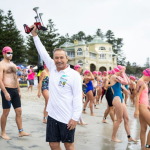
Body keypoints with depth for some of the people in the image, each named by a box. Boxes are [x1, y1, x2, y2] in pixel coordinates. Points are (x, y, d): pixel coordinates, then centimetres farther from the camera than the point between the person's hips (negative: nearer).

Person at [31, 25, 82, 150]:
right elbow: (43, 52, 12)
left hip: (67, 118, -5)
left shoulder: (74, 74, -9)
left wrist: (75, 117, -17)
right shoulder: (52, 69, 7)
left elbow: (78, 97, -12)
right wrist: (35, 34, 14)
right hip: (52, 115, 5)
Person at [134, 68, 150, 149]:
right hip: (141, 107, -10)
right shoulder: (141, 82, -14)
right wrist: (136, 110, -23)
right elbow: (137, 96, -20)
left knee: (143, 129, 10)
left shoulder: (143, 82, 16)